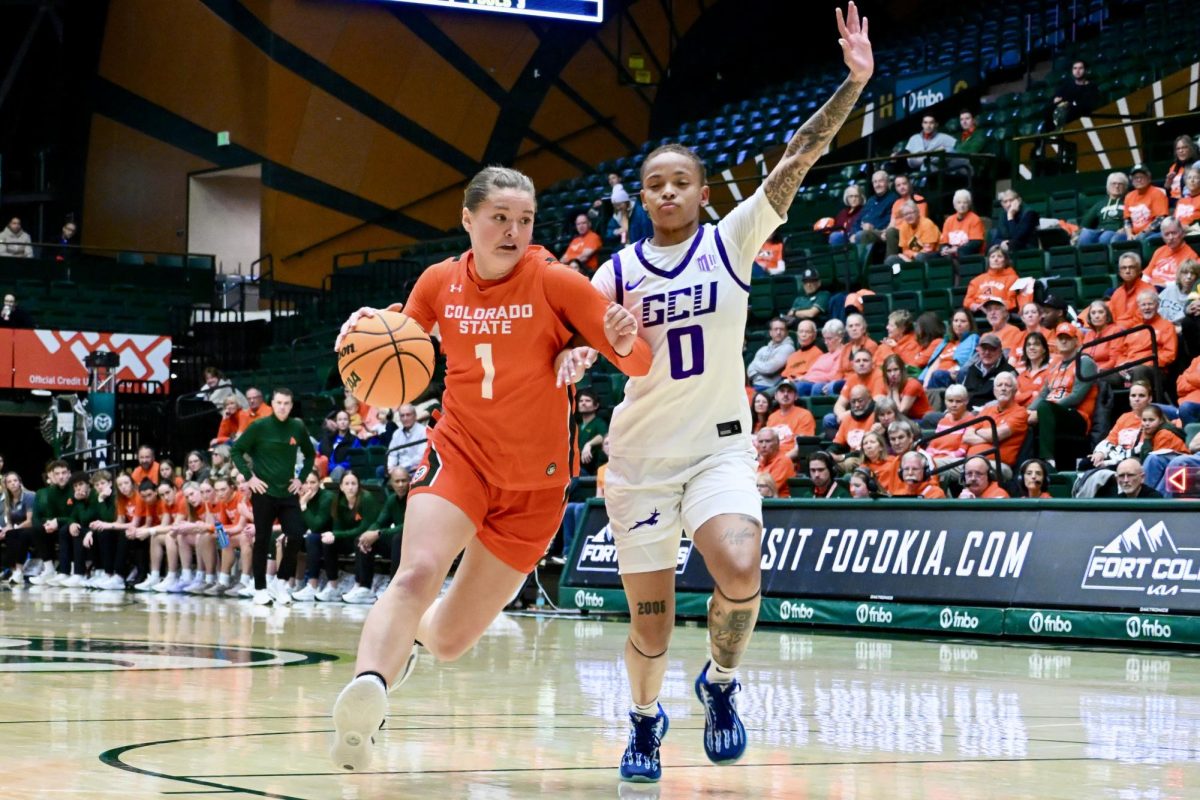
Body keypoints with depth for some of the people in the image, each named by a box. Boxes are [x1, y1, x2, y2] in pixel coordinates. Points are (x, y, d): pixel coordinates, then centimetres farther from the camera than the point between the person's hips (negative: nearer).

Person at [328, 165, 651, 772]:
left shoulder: (554, 282, -12)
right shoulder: (440, 282, -4)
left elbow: (640, 365, -13)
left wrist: (625, 345, -37)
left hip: (534, 482, 0)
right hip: (459, 453, 1)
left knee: (448, 641, 5)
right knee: (417, 574, -31)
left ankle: (412, 638, 38)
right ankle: (369, 684, -40)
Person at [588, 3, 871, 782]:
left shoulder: (732, 241, -1)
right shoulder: (618, 272, 2)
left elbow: (798, 160, -11)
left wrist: (855, 82, -20)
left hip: (719, 446, -1)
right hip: (641, 455, 1)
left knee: (740, 573, -27)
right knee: (652, 625, 2)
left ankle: (721, 682, 3)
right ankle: (645, 718, 33)